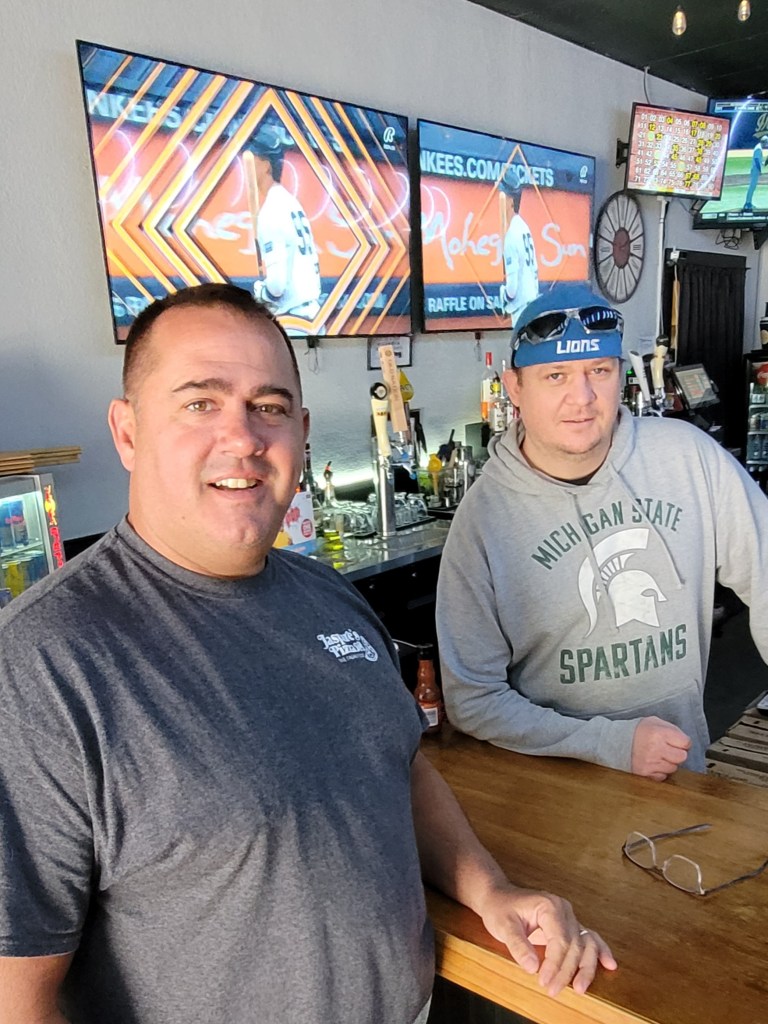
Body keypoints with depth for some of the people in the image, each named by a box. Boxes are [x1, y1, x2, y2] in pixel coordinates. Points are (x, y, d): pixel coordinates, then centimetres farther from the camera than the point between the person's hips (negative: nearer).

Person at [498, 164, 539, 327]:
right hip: (532, 302, 9)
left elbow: (512, 286, -19)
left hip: (520, 308, -9)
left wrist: (503, 298, 1)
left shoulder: (511, 235, -15)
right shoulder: (525, 229, 11)